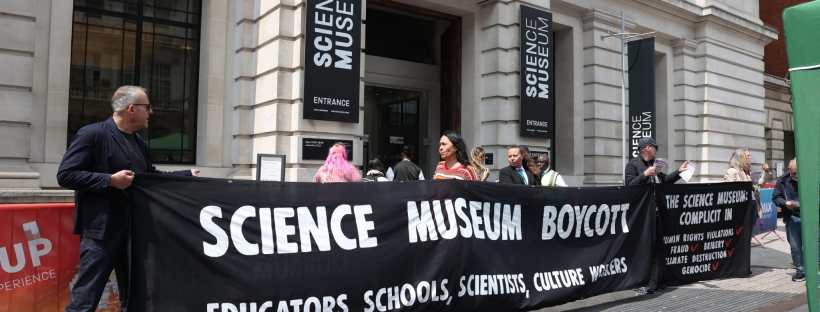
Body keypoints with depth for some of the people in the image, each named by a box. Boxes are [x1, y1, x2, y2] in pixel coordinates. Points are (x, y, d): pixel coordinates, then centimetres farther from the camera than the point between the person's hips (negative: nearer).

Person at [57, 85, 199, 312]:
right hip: (102, 230, -8)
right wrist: (110, 180, -21)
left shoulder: (138, 142, 13)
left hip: (134, 229, 8)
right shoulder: (92, 134, -11)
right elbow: (65, 175, -15)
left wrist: (187, 175, 18)